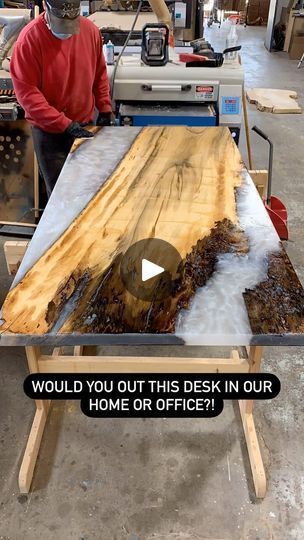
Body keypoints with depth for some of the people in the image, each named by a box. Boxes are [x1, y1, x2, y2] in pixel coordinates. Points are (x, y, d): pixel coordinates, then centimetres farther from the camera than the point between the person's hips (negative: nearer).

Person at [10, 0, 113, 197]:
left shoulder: (90, 30, -3)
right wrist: (65, 124, -22)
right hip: (49, 130, -4)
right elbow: (26, 92, -17)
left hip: (85, 124, 4)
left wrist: (105, 108, 4)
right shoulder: (29, 39, -16)